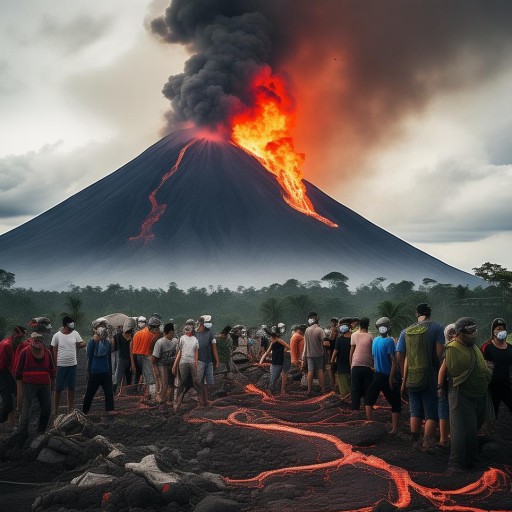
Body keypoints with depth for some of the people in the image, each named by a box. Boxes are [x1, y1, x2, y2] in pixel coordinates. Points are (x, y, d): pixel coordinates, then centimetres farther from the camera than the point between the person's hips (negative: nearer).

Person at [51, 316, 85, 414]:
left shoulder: (75, 334, 1)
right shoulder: (57, 336, -7)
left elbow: (81, 344, 7)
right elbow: (54, 351, -1)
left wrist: (81, 344, -18)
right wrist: (55, 365, -2)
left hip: (72, 365, 3)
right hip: (61, 365, -3)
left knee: (71, 388, 9)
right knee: (59, 388, 2)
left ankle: (70, 410, 17)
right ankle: (56, 410, 13)